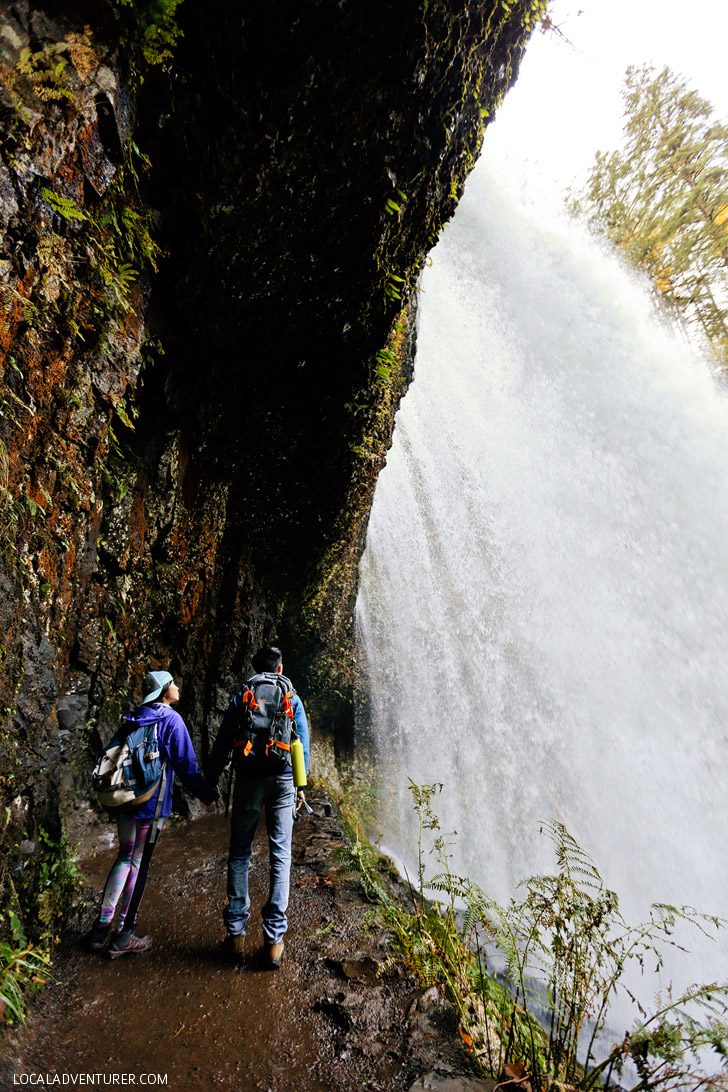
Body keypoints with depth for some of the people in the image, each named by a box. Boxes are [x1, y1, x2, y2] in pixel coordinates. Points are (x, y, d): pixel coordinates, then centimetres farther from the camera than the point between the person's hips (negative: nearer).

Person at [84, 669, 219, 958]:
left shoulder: (133, 719, 10)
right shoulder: (171, 720, -10)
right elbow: (185, 764, -11)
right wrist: (207, 793, -1)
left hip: (125, 800, 6)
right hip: (151, 803, -6)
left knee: (125, 857, 18)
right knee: (139, 863, 4)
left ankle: (101, 926, 18)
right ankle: (122, 936, 13)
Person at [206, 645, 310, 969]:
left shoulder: (242, 697, 8)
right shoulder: (292, 699, 8)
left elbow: (223, 742, 3)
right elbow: (302, 745, 8)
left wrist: (210, 780, 8)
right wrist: (300, 784, 14)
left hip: (248, 778, 0)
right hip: (282, 779, 0)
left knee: (239, 854, 11)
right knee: (280, 856, 5)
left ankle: (235, 933, 13)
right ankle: (274, 938, 5)